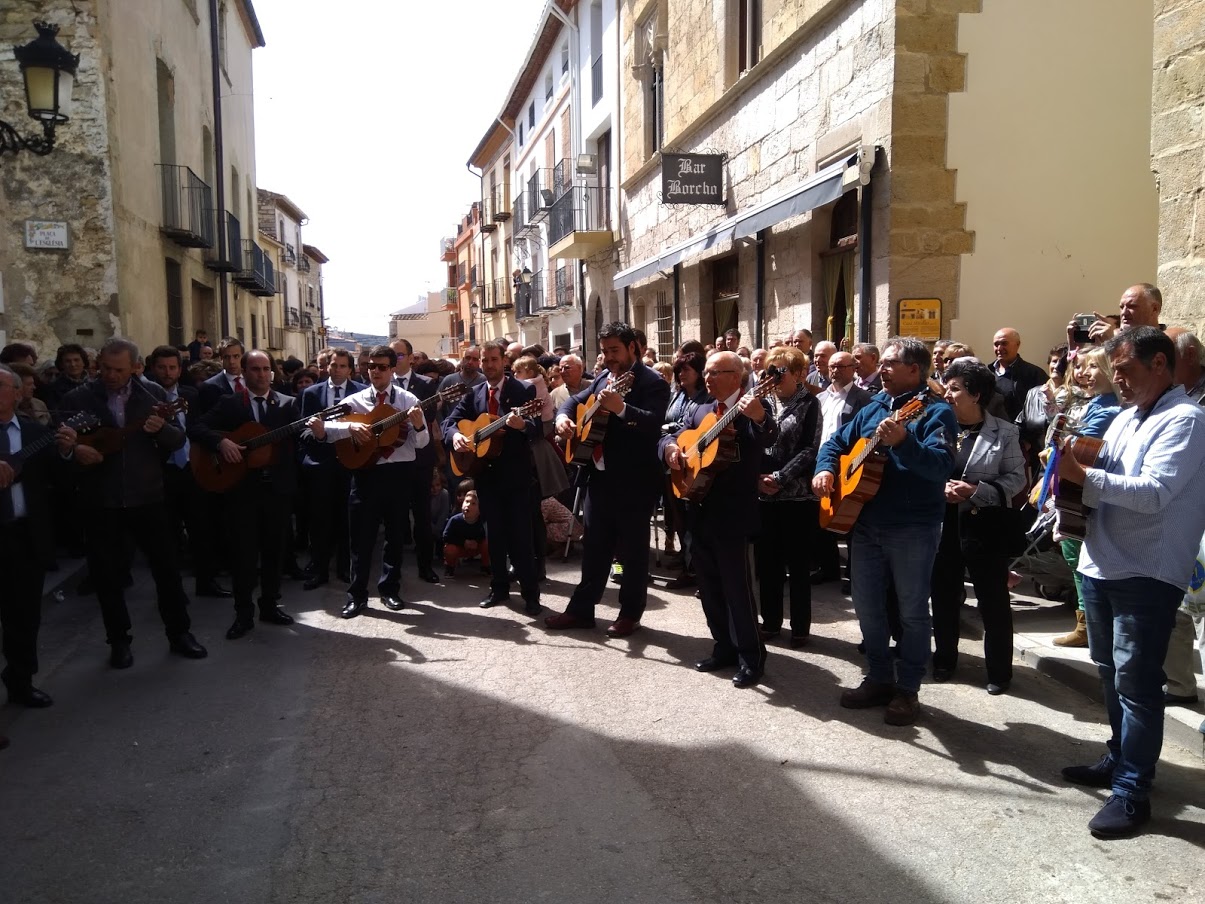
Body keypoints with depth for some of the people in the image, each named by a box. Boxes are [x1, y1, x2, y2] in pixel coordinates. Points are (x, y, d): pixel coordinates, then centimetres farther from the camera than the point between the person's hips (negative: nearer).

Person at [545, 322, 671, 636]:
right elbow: (577, 399, 20)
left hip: (633, 481, -7)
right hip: (600, 477, 7)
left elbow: (654, 422, -25)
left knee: (632, 550, 5)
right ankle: (581, 609, 23)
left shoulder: (652, 382, -11)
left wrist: (621, 408, -39)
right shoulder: (603, 377, 13)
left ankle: (631, 613, 18)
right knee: (594, 546, 14)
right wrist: (563, 416, -2)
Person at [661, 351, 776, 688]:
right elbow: (672, 435, 13)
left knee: (736, 587, -3)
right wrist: (670, 447, -10)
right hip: (700, 510, 8)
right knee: (709, 586, 14)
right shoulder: (701, 411, 14)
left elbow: (768, 437, -26)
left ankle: (751, 657, 9)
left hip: (732, 513, -8)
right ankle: (724, 647, 27)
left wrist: (760, 418, -48)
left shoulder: (752, 408, -8)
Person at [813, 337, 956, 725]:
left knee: (912, 611, 5)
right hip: (865, 523, 7)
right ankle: (879, 679, 28)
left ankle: (908, 690, 17)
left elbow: (941, 466, -25)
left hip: (913, 528, -7)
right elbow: (836, 441, 20)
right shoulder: (873, 408, 12)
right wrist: (825, 469, 0)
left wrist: (903, 441, -40)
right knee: (867, 607, 13)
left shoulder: (935, 412, -10)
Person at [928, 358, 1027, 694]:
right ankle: (944, 659, 30)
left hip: (985, 525, -3)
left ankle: (999, 670, 21)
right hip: (942, 523, 3)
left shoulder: (1004, 432, -3)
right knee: (943, 596, 13)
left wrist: (977, 491, -18)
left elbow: (1016, 477, -5)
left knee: (993, 601, 6)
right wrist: (940, 488, -15)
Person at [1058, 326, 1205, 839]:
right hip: (1102, 565, 9)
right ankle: (1120, 759, 33)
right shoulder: (1124, 418, 15)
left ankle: (1132, 791, 5)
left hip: (1147, 574, -8)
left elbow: (1154, 493, -24)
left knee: (1135, 681, -4)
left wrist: (1084, 475, -24)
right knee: (1110, 672, 18)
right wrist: (1073, 466, -3)